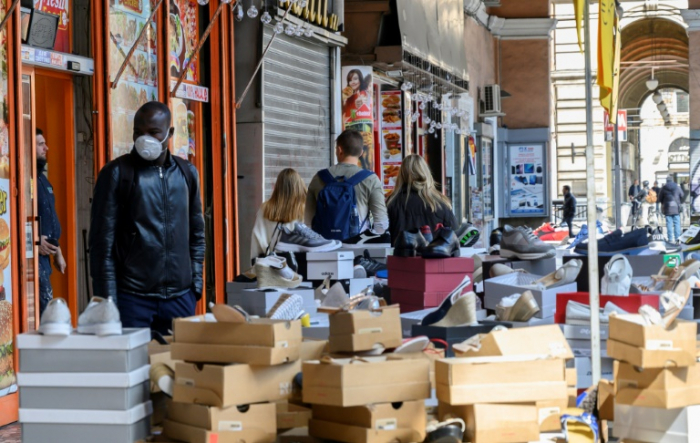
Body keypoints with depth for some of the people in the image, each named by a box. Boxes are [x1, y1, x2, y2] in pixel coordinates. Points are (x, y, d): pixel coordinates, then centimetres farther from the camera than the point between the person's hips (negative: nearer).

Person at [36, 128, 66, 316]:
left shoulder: (41, 177, 19)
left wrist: (58, 253, 25)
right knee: (44, 301, -12)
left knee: (46, 302, 10)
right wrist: (36, 241, -26)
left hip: (45, 253, 10)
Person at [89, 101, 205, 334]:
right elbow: (102, 242, -5)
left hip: (180, 296, 4)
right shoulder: (116, 173, -3)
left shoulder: (187, 173, 10)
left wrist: (196, 283, 9)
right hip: (132, 297, -4)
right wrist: (107, 300, -9)